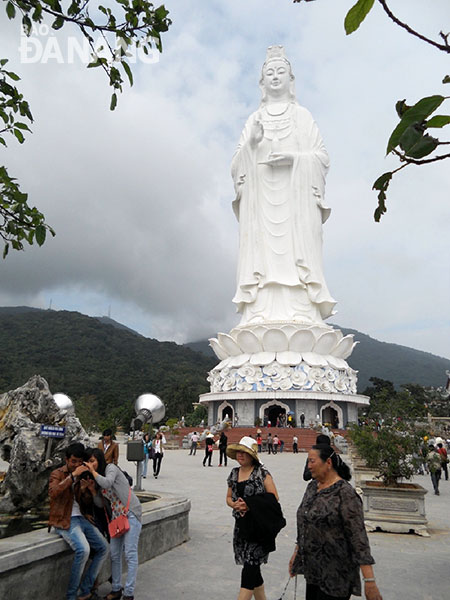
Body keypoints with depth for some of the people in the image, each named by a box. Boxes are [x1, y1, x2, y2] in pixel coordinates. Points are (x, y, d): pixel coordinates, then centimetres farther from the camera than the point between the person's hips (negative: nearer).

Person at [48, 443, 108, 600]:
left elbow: (92, 501, 7)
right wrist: (73, 475, -32)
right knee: (83, 549, -28)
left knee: (103, 547, -1)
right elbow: (53, 492, -27)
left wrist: (88, 487, -13)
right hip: (64, 521, -7)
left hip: (81, 519, 7)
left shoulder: (82, 475, 11)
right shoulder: (57, 474, -5)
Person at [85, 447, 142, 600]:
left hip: (130, 513, -8)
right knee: (114, 554, 10)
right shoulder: (98, 478, 13)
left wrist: (93, 471, -14)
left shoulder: (111, 468, -8)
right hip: (116, 516, 8)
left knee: (130, 553, -4)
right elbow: (100, 503, 8)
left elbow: (107, 483, -29)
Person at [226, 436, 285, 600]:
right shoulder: (234, 473, 7)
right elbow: (229, 497, 15)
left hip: (259, 524, -6)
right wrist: (235, 505, -9)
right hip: (241, 524, 6)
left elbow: (274, 497, -14)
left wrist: (249, 505, -21)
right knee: (253, 567, 15)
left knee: (250, 565, -8)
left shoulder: (262, 472, -10)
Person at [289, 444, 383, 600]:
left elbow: (358, 536, -21)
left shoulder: (345, 492, -19)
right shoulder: (312, 487, 5)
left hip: (336, 575, -7)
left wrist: (369, 581, -22)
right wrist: (297, 552, 17)